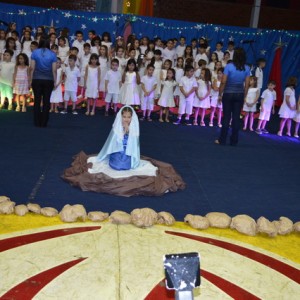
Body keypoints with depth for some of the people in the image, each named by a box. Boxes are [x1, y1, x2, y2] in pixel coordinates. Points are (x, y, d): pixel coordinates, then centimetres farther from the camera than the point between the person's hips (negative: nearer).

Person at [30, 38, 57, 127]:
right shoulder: (52, 54, 1)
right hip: (48, 80, 0)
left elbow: (32, 68, -3)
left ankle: (37, 122, 6)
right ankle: (44, 123, 5)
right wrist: (55, 81, 5)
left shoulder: (35, 52, 1)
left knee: (37, 100, 5)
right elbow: (54, 70, -3)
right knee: (46, 101, 4)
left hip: (37, 80, 0)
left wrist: (31, 80, 4)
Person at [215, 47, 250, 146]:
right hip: (240, 94, 2)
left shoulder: (229, 66, -10)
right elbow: (247, 84, 1)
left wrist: (220, 94, -1)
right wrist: (244, 96, 11)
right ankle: (234, 141, 11)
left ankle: (222, 140, 9)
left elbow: (223, 82, -11)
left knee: (226, 117, 4)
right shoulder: (247, 68, 0)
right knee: (236, 118, 6)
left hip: (228, 94, -2)